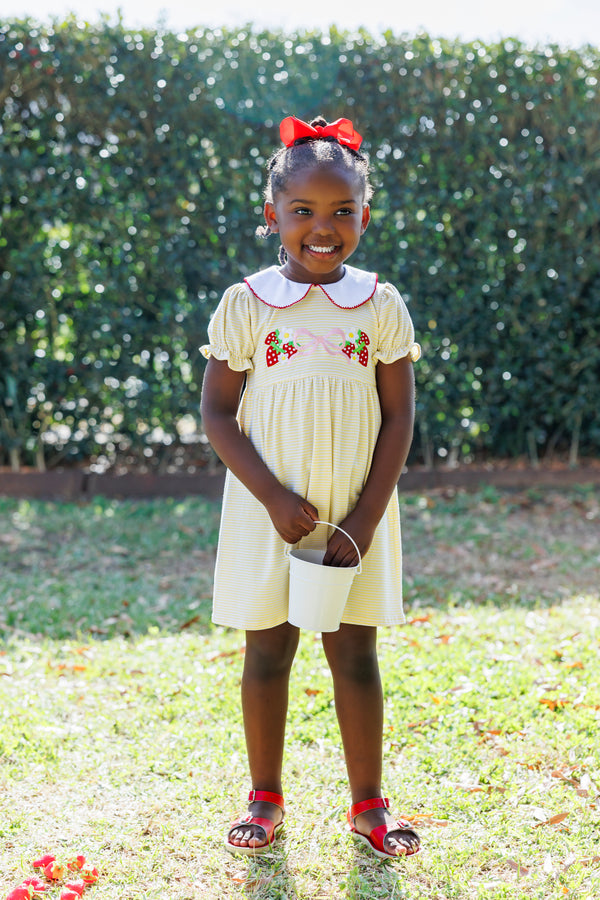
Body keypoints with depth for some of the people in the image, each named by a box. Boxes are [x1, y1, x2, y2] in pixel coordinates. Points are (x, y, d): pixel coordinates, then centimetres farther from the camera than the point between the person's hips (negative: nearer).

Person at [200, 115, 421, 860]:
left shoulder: (381, 306, -2)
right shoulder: (245, 304, -4)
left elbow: (399, 418, -2)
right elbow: (216, 414, -4)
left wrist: (364, 521, -9)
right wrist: (274, 497, -14)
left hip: (356, 516, 1)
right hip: (268, 513, 0)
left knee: (355, 656, 8)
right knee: (267, 654, 9)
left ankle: (368, 805, 23)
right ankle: (265, 799, 26)